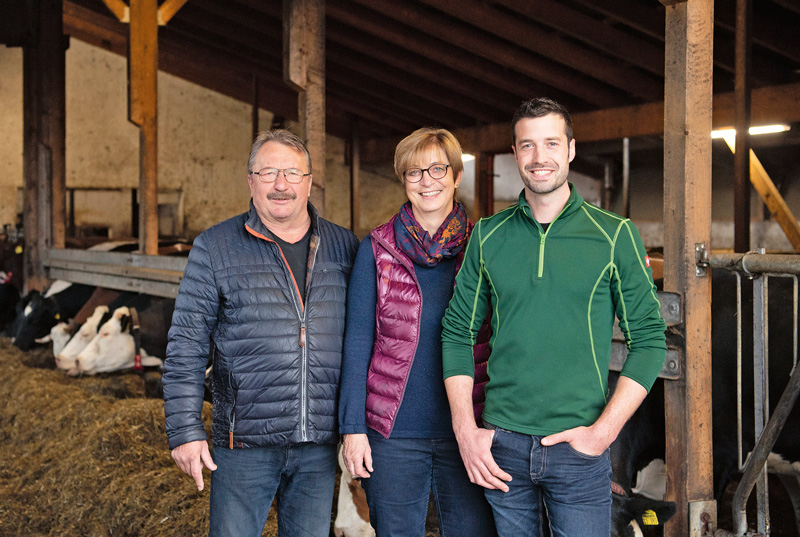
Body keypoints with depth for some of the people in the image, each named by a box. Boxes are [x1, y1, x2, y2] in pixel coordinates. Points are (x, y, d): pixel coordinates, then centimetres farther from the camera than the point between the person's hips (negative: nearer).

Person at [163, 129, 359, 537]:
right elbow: (186, 347, -1)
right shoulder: (214, 248, -1)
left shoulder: (344, 247, 6)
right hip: (245, 442, -2)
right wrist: (185, 431, -6)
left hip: (320, 443, 3)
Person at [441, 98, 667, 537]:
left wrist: (603, 431, -9)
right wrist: (465, 430, -2)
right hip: (500, 446, 2)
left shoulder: (615, 236, -2)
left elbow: (649, 340, -1)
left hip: (580, 449, -1)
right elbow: (457, 332, 7)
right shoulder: (487, 236, 3)